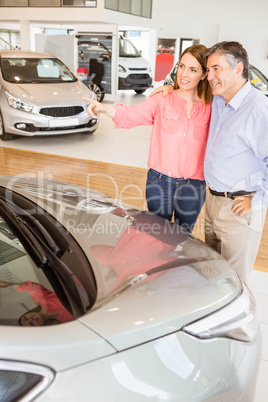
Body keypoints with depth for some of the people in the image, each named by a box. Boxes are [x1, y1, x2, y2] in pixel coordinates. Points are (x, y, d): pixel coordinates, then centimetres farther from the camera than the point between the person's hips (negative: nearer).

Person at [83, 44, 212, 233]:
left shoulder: (209, 109, 2)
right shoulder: (163, 99, -2)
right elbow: (132, 115, -17)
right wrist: (103, 108, -33)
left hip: (193, 187, 1)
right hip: (160, 181, -1)